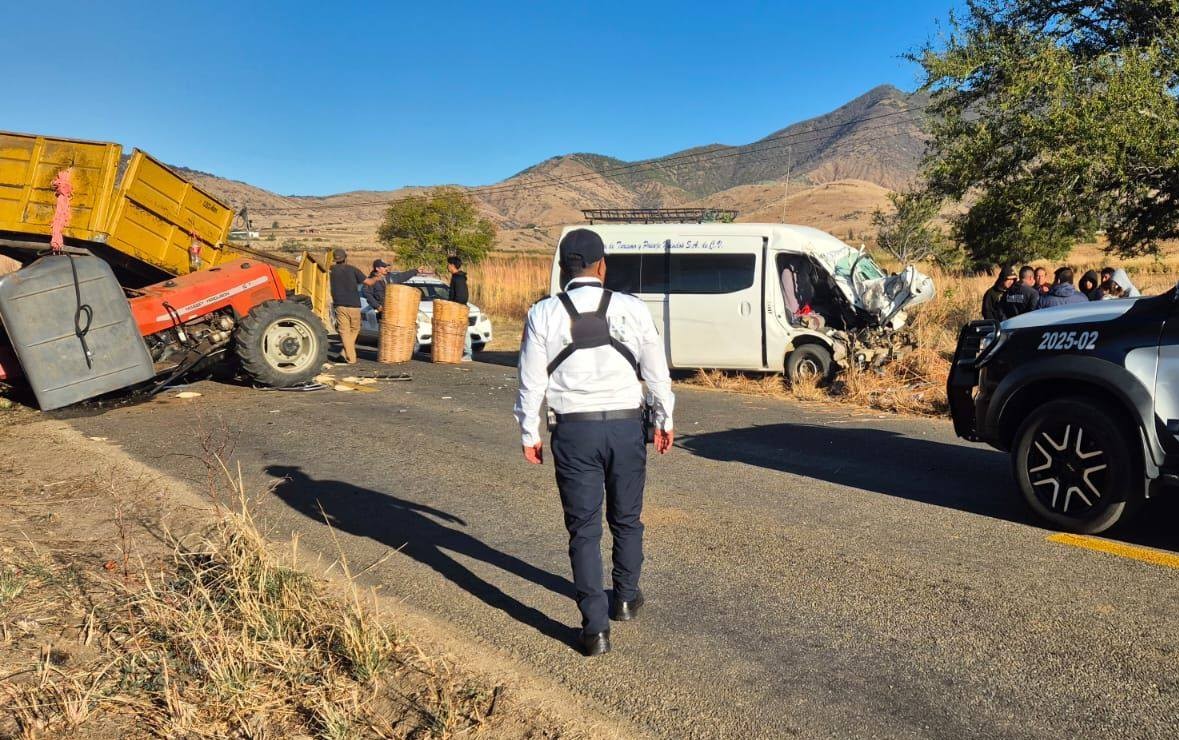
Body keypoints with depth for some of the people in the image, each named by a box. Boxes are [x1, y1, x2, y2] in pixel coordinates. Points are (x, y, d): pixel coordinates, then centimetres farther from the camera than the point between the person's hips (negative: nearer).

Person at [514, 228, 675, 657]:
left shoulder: (543, 314, -3)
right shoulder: (631, 309, -3)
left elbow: (532, 381, -1)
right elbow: (657, 372, 3)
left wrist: (529, 433, 9)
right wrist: (664, 420, 15)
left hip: (574, 429, -1)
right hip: (626, 426, 1)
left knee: (584, 528, 6)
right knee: (626, 518, 20)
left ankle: (595, 628, 6)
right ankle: (626, 599, 38)